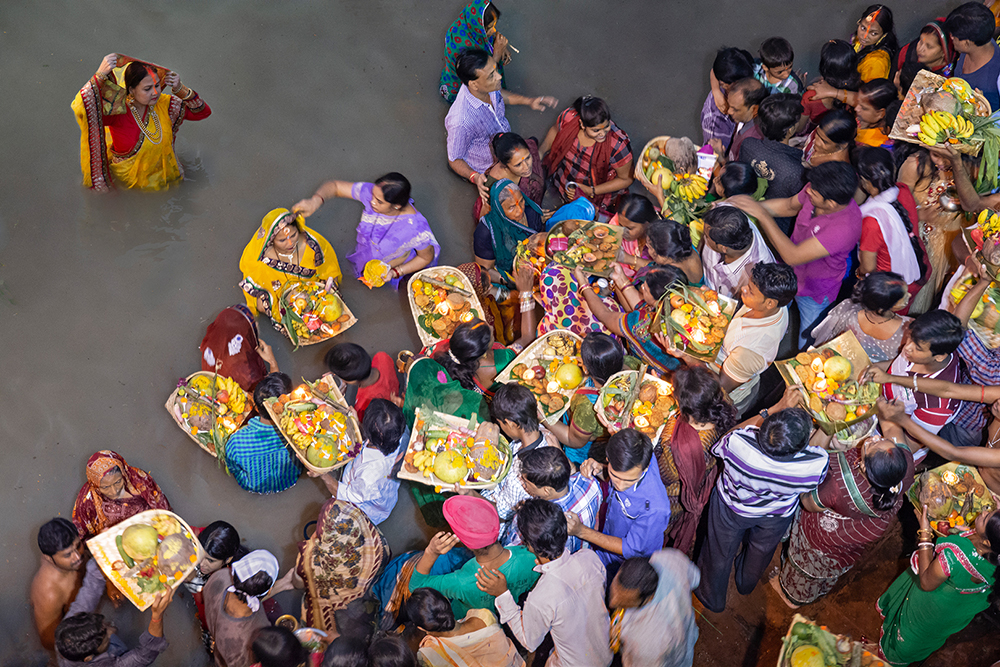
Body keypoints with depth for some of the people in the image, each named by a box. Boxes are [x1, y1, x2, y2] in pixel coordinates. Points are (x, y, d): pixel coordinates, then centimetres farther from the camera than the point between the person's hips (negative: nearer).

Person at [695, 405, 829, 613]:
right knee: (760, 550, 35)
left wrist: (777, 408, -19)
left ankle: (712, 599, 56)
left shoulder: (737, 443, -45)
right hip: (776, 517, 1)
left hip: (730, 507, -1)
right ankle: (746, 585, 67)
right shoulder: (817, 465, -42)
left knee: (719, 553, 29)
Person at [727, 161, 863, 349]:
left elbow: (792, 256, -39)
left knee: (808, 345, 14)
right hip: (788, 271, 6)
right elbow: (790, 206, 3)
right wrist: (753, 205, -13)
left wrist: (761, 214, -36)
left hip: (815, 290, -6)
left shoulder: (845, 227, -43)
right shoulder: (815, 189, -23)